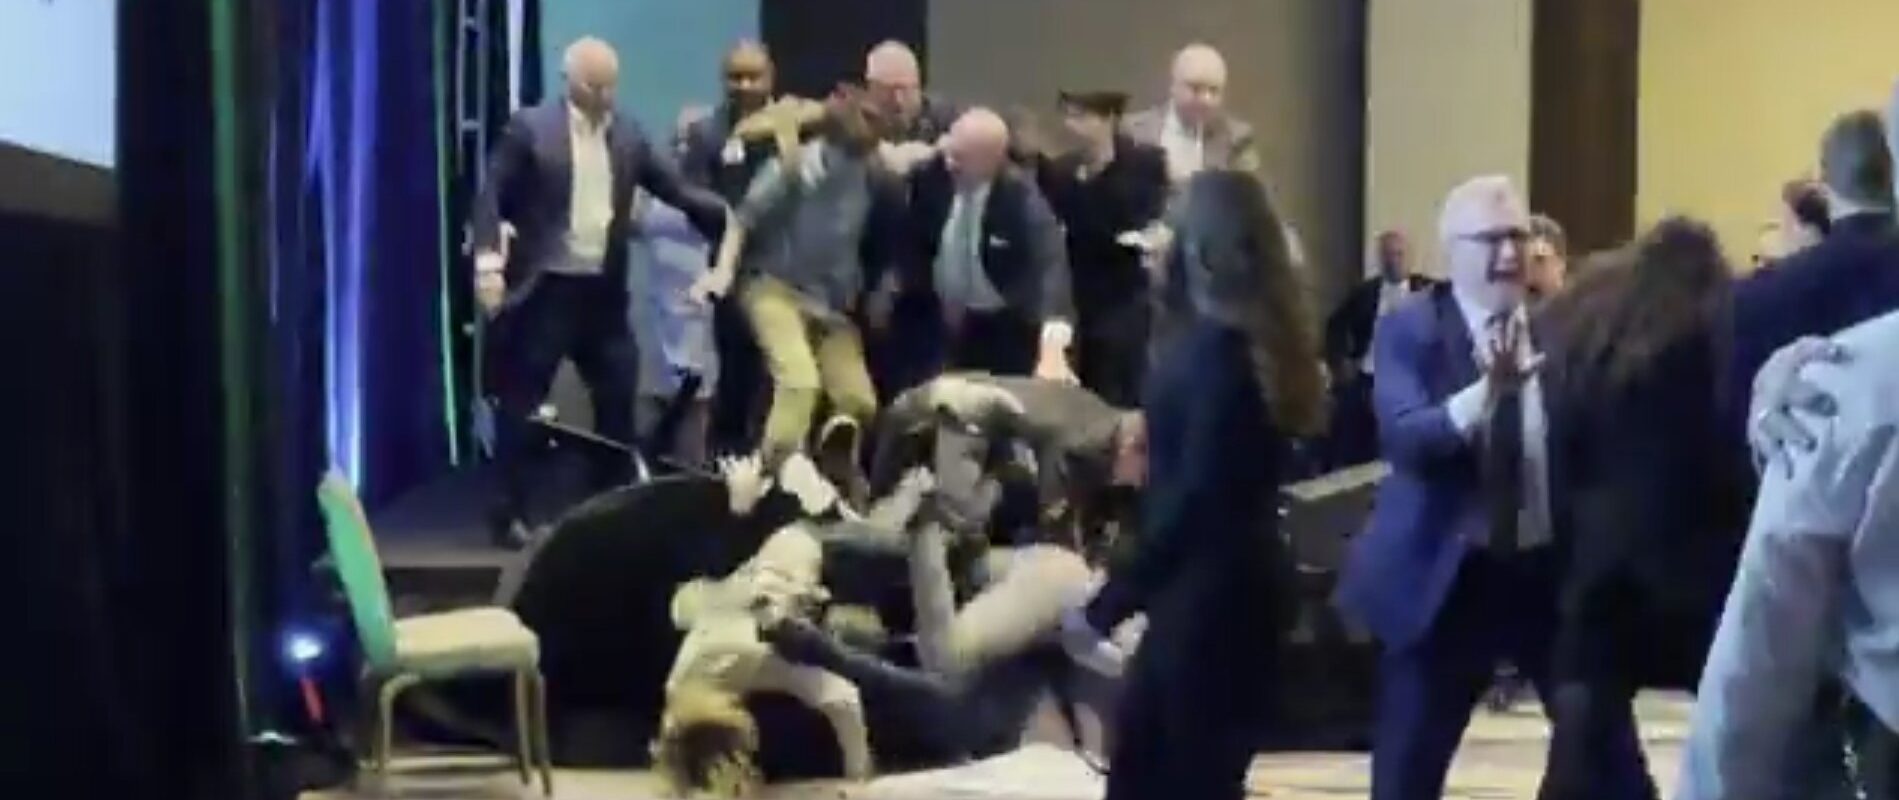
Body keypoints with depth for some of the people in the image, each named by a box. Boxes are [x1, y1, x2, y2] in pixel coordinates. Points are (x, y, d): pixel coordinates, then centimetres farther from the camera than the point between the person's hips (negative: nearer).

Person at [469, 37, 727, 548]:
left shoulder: (629, 135, 9)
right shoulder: (531, 128, -5)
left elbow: (675, 189, 6)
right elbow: (492, 196, -7)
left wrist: (729, 213, -8)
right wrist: (488, 262, -17)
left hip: (603, 291, 5)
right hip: (544, 287, -4)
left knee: (618, 398, 8)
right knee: (521, 402, 1)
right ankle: (511, 513, 11)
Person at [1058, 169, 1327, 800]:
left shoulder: (1217, 348, -19)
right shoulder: (1256, 339, 8)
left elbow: (1197, 497, -23)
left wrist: (1106, 605, -20)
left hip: (1210, 587, -9)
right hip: (1224, 581, 9)